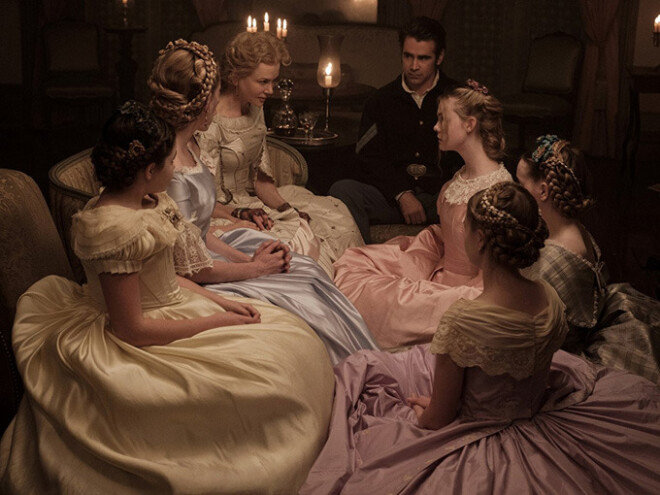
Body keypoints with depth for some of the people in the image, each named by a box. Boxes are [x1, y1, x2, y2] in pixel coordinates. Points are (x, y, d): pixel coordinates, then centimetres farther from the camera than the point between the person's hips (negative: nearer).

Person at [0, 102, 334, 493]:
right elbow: (131, 328, -24)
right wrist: (215, 322, -17)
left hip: (172, 310, 10)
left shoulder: (146, 202, 2)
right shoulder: (116, 228, -27)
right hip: (139, 348, -10)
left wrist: (220, 301, 2)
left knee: (292, 329, 4)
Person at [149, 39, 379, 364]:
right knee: (304, 300, -8)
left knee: (307, 270, 7)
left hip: (207, 255, 10)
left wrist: (247, 257, 1)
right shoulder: (171, 172, -28)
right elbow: (191, 268, -22)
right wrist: (254, 267, -9)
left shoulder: (188, 146, 3)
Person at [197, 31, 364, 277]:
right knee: (299, 240, -28)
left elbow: (261, 178, 8)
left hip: (253, 201, 9)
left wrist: (287, 208, -6)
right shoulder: (210, 125, -21)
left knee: (337, 219, -3)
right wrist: (242, 213, -33)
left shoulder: (254, 109, 5)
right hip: (224, 217, -8)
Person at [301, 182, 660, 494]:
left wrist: (421, 408, 5)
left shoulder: (462, 323, -33)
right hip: (534, 418, 5)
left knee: (358, 367, 13)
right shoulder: (551, 300, -13)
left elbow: (437, 419, -21)